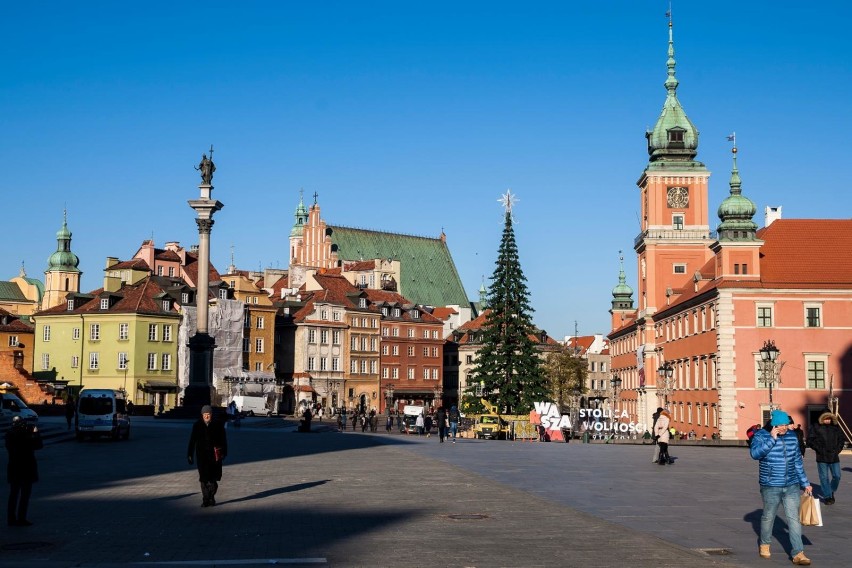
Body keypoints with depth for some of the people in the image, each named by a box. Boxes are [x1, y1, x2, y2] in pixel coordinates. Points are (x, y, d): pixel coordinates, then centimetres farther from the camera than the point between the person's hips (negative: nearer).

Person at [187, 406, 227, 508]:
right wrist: (190, 455, 3)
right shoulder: (197, 425, 2)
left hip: (214, 455, -1)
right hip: (201, 455, 1)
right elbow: (192, 441, 6)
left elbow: (223, 439, 3)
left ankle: (211, 497, 19)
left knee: (213, 478, 2)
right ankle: (206, 499, 7)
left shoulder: (218, 425, -2)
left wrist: (224, 453, -2)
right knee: (204, 479, 1)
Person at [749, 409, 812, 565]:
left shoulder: (792, 436, 6)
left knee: (794, 518, -2)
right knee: (768, 517, 11)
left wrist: (805, 483, 15)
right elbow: (755, 453, -26)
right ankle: (764, 545, 33)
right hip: (771, 487, -3)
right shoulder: (761, 435, -8)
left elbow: (797, 461, 14)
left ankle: (798, 553, -3)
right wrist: (772, 439, -27)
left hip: (792, 486, 3)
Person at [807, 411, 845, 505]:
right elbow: (810, 440, -3)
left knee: (837, 476, 4)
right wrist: (819, 449, -11)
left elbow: (841, 439, 17)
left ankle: (832, 492, 28)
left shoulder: (836, 427, 8)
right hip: (822, 458, -3)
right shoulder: (816, 427, -3)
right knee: (824, 478, 1)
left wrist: (838, 450, 3)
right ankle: (827, 496, 9)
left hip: (834, 457, 3)